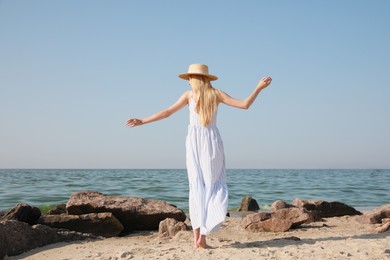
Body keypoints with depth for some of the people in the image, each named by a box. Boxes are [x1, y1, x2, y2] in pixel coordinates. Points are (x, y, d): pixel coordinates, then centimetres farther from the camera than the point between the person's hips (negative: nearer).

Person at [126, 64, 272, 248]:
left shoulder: (189, 95, 4)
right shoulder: (216, 94, 4)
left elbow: (167, 112, 2)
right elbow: (245, 105, 0)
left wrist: (142, 121, 9)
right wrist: (259, 88, 10)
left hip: (194, 142, 1)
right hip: (212, 141, -1)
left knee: (197, 186, 5)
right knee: (213, 186, 5)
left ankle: (197, 235, 0)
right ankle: (203, 235, -8)